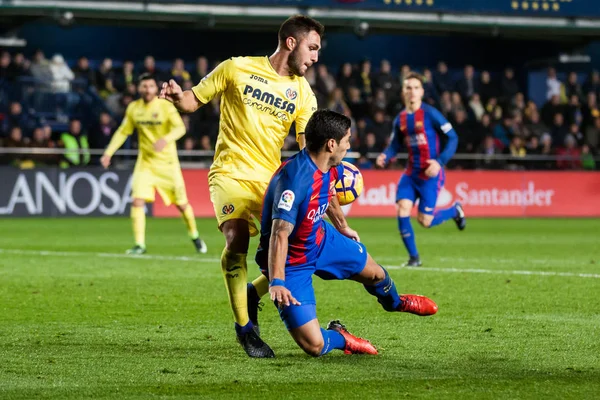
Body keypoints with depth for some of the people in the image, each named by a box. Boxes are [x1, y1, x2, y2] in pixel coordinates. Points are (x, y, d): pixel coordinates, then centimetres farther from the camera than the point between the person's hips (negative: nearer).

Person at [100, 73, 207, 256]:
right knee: (137, 201, -15)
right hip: (145, 162, 3)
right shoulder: (133, 108, 1)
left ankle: (195, 236, 29)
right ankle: (139, 244, -8)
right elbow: (123, 131, 13)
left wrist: (165, 139, -43)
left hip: (167, 162, -3)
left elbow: (180, 128, -23)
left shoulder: (165, 106, -11)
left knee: (182, 203, 4)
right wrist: (108, 152, 3)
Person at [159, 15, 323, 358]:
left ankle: (252, 293, 22)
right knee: (237, 239, -26)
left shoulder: (303, 93, 7)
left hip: (271, 178, 4)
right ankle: (244, 327, -10)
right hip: (231, 172, -4)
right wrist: (176, 96, -17)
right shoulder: (237, 68, -1)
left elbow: (310, 146, 0)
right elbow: (194, 101, 6)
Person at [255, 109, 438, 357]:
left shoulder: (333, 169, -8)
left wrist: (343, 228, 34)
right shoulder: (294, 179, -37)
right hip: (291, 262, -8)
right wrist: (277, 283, -49)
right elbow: (280, 234, -41)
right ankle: (339, 338, 20)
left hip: (321, 239, 8)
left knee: (375, 273, 28)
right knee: (314, 346, -17)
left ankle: (394, 302, 65)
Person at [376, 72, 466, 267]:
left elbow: (452, 138, -9)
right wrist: (385, 156, -8)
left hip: (430, 173, -5)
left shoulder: (430, 114, -11)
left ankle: (454, 210, 26)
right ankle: (413, 257, 1)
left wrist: (440, 162, -19)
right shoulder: (400, 119, 6)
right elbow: (395, 145, 15)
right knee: (402, 208, -12)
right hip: (411, 172, 5)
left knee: (425, 220, -5)